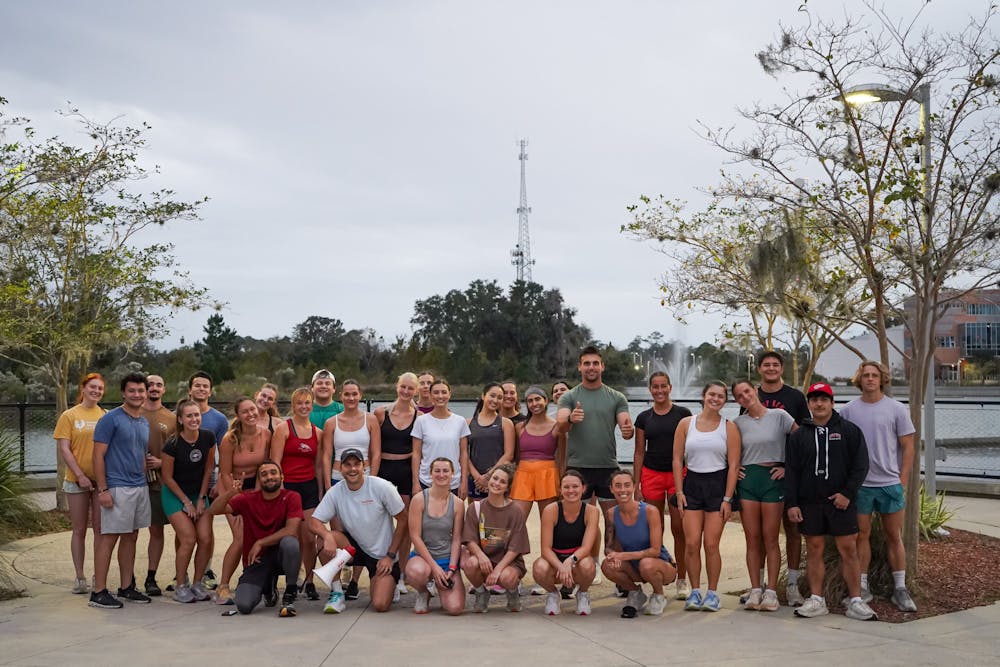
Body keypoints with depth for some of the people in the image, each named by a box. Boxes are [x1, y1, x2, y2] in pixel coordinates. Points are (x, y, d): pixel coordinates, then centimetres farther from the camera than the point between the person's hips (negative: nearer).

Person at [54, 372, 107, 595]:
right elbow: (64, 449, -4)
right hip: (77, 480, -1)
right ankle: (79, 578, 14)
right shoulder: (69, 416, 1)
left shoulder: (106, 416, 6)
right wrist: (80, 475, -12)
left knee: (100, 529, 2)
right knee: (79, 530, 7)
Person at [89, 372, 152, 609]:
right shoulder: (111, 420, -8)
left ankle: (127, 587, 20)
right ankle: (99, 592, -1)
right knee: (109, 537, -5)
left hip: (140, 487, 7)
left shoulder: (145, 423, 14)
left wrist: (144, 481, 15)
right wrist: (103, 489, -16)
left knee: (131, 537, 12)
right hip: (117, 488, -7)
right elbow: (98, 456, -11)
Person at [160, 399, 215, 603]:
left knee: (205, 539, -6)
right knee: (188, 540, -13)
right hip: (174, 494, -4)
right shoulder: (172, 444, -20)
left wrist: (201, 498, 1)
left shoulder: (208, 438, -9)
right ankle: (180, 586, 2)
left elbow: (209, 468, 2)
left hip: (199, 494, 4)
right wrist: (186, 502, -7)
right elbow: (167, 477, -11)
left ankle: (198, 583, 10)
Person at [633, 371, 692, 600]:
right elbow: (639, 453, 9)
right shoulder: (644, 418, 8)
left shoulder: (683, 413, 2)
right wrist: (636, 486, 4)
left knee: (679, 529, -3)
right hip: (651, 475, 2)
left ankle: (682, 580, 6)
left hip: (678, 474, -2)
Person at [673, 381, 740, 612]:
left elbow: (733, 465, -1)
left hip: (718, 485, -1)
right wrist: (679, 492, -2)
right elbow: (677, 460, 6)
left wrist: (727, 499, -7)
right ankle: (695, 591, 8)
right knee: (691, 543, -6)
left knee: (711, 544, -5)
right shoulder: (686, 424, 7)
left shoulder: (729, 427, 3)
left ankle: (712, 593, 9)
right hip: (692, 484, 1)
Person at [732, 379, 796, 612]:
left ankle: (771, 592, 3)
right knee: (752, 539, 3)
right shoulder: (738, 423, 8)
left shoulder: (779, 416, 0)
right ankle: (755, 590, 8)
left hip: (772, 479, -2)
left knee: (770, 539, -2)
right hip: (747, 479, 2)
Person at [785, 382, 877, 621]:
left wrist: (848, 493, -11)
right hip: (809, 503, 2)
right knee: (814, 550, 5)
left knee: (849, 550, -2)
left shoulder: (849, 431, 4)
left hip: (841, 502, -2)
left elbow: (861, 465, 0)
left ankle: (855, 601, 4)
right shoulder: (799, 435, 10)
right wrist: (791, 503, 0)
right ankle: (816, 600, 12)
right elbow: (791, 472, 8)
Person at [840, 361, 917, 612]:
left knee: (894, 537, 6)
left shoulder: (896, 409, 0)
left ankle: (900, 588, 14)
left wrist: (903, 481, -4)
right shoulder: (848, 410, 2)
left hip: (890, 483, 0)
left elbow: (908, 446, 2)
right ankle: (862, 587, 15)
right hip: (859, 484, 1)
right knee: (862, 535, 6)